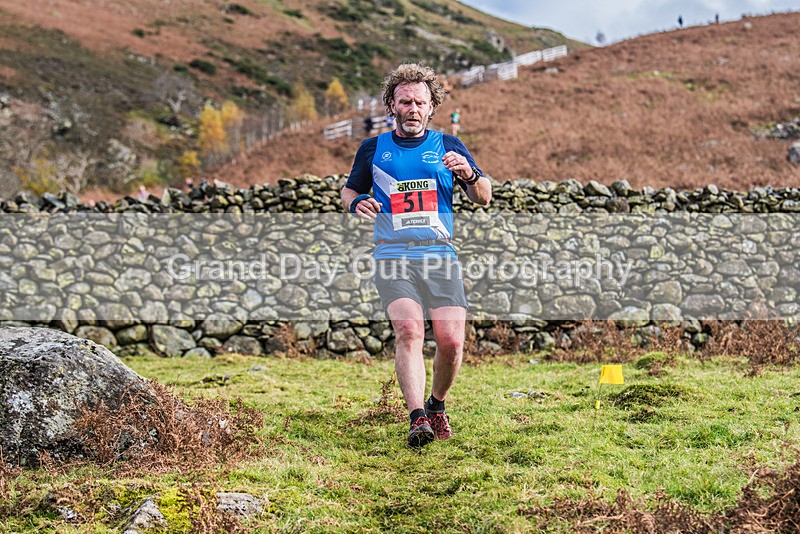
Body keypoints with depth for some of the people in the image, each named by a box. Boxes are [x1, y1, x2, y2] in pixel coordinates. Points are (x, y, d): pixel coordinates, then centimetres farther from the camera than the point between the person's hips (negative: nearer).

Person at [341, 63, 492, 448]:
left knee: (451, 341, -9)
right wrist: (356, 204, 0)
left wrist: (470, 175, -14)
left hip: (440, 255, 1)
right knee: (408, 330, -23)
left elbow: (484, 199, 9)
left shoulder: (448, 146, 12)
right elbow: (349, 190, 25)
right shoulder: (373, 149, 14)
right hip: (392, 256, -1)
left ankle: (437, 405, 18)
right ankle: (417, 418, -27)